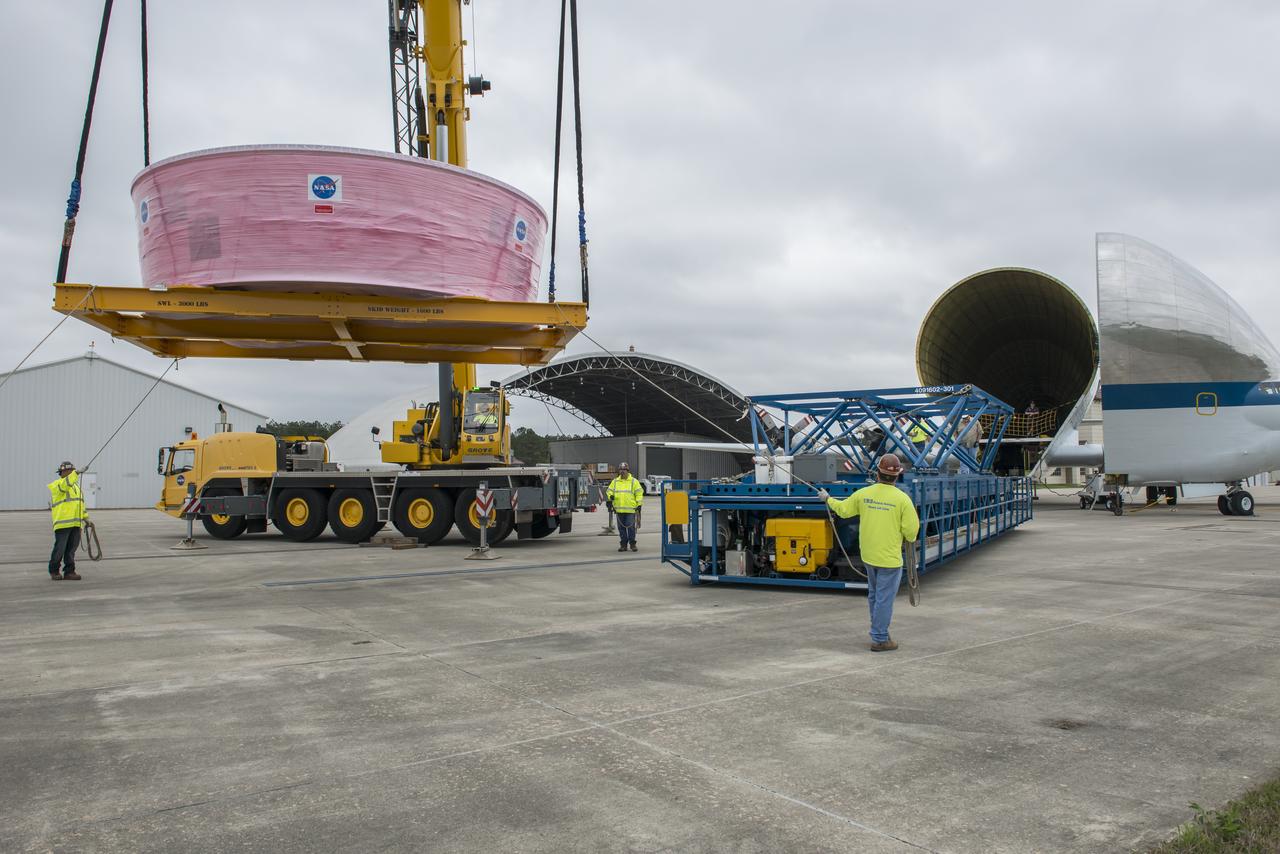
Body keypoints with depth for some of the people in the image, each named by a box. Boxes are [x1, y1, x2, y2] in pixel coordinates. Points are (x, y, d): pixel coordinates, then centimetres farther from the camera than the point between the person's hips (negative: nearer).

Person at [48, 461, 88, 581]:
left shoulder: (75, 486, 22)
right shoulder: (57, 485, -2)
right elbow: (65, 484, -27)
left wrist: (86, 518, 19)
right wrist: (76, 473, -40)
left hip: (75, 523, 7)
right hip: (62, 523, -6)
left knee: (71, 549, 5)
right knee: (60, 548, -4)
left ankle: (69, 572, 8)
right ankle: (54, 571, 12)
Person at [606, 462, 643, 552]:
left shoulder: (634, 481, 3)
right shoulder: (615, 481, 12)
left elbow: (639, 493, 3)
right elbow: (609, 491, 16)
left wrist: (639, 504, -5)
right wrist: (610, 496, -7)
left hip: (631, 509, -3)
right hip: (619, 509, 3)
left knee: (631, 527, -5)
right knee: (621, 527, 6)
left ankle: (632, 543, 7)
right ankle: (623, 544, 15)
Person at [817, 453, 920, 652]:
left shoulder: (864, 494, -4)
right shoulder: (902, 498, -15)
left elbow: (843, 510, 10)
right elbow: (911, 531, -13)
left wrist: (827, 498, 28)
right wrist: (909, 538, 11)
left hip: (868, 555, 5)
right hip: (890, 557, -5)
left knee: (874, 595, 21)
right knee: (884, 598, 3)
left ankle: (879, 633, 34)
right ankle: (880, 640, 9)